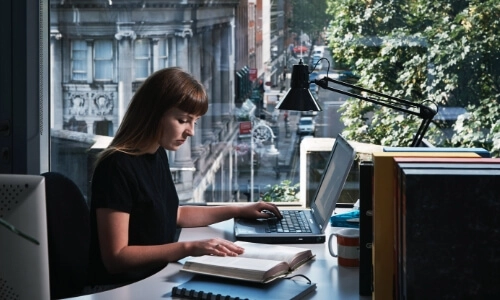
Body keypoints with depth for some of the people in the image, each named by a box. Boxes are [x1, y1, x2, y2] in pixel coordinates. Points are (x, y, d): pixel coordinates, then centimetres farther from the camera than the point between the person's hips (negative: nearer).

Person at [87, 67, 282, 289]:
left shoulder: (158, 155, 6)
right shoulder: (117, 167, -21)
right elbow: (116, 257, -22)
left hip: (157, 276, 8)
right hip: (121, 287, -8)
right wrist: (189, 248, -27)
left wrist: (237, 210, 16)